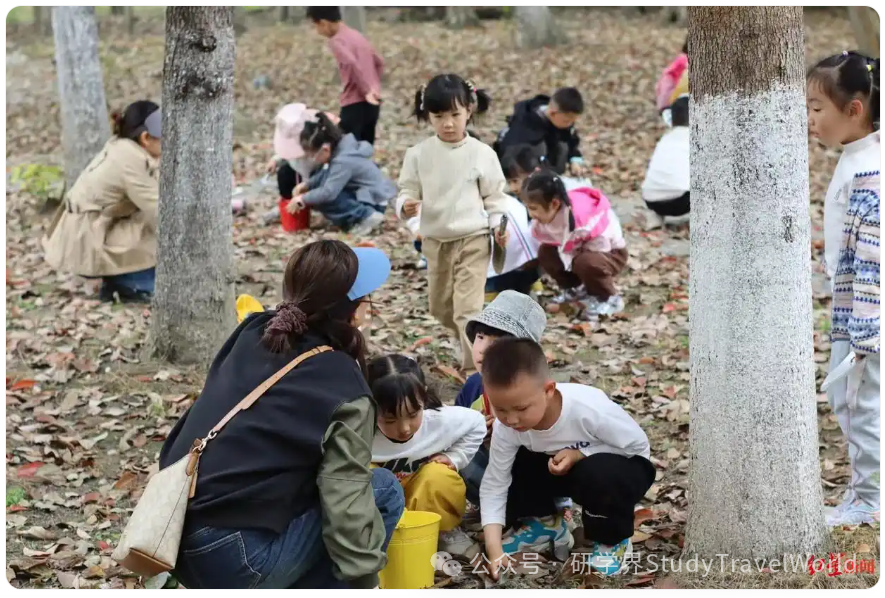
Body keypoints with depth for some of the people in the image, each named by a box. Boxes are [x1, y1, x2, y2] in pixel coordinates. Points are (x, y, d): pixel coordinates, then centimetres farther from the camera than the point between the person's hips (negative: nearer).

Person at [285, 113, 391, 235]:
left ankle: (366, 216, -14)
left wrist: (303, 199, -18)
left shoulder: (343, 161, -27)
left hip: (374, 201, -10)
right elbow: (326, 175, 14)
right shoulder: (340, 148, 0)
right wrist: (306, 184, 3)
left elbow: (328, 192, -30)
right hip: (364, 193, 10)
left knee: (322, 199, -19)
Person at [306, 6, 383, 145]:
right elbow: (378, 62, 27)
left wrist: (366, 91, -22)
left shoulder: (336, 41, -10)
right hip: (372, 103, 9)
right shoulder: (356, 35, 18)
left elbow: (351, 64, -28)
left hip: (355, 104, -9)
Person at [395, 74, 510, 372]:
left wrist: (498, 225, -14)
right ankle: (472, 343, 45)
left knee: (468, 308, -11)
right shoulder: (418, 154, -5)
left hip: (473, 239, -4)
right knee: (440, 308, 18)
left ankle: (474, 367, -6)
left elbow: (495, 196, -1)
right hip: (435, 241, 4)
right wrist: (406, 205, -23)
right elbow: (407, 189, 0)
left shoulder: (482, 153, -9)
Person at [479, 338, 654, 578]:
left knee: (598, 473, -38)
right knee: (513, 468, -20)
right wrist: (494, 549, -29)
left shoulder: (588, 409, -36)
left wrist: (580, 455, -33)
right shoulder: (505, 426, -24)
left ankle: (611, 539, -9)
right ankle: (544, 523, 5)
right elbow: (493, 485, -18)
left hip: (619, 468, -4)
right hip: (568, 469, 4)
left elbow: (639, 445, -22)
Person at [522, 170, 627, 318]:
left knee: (586, 262, -39)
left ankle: (609, 299, -11)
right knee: (545, 253, -9)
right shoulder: (546, 215, -16)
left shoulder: (579, 219, -40)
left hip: (611, 252, -8)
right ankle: (576, 288, 12)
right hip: (580, 250, 8)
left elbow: (599, 247, -31)